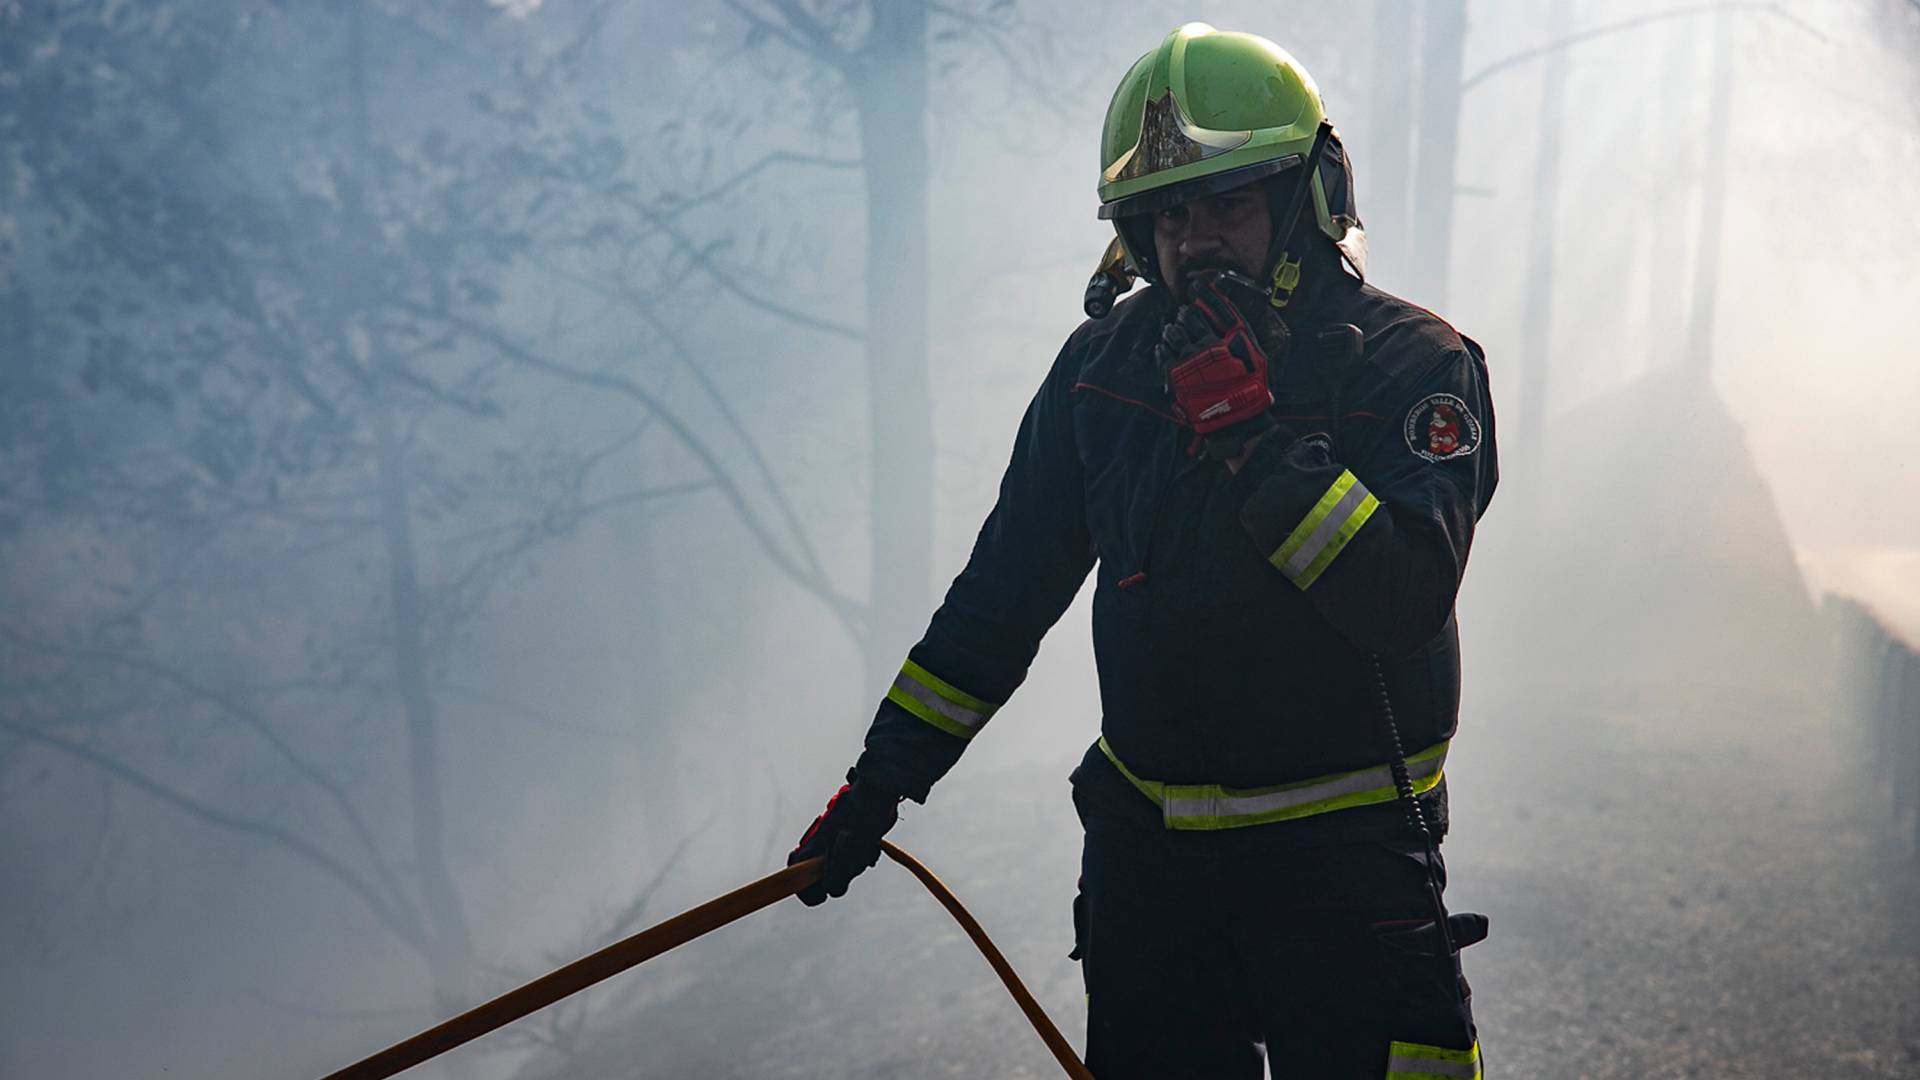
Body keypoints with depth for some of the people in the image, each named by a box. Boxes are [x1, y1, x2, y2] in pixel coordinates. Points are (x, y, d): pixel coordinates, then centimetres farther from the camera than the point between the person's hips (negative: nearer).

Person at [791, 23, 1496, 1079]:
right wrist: (883, 777, 7)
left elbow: (1406, 600, -24)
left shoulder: (1415, 363, -10)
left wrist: (1254, 434, -29)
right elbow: (1004, 587, 8)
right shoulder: (1105, 364, 2)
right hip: (1145, 840, 4)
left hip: (1343, 854, -3)